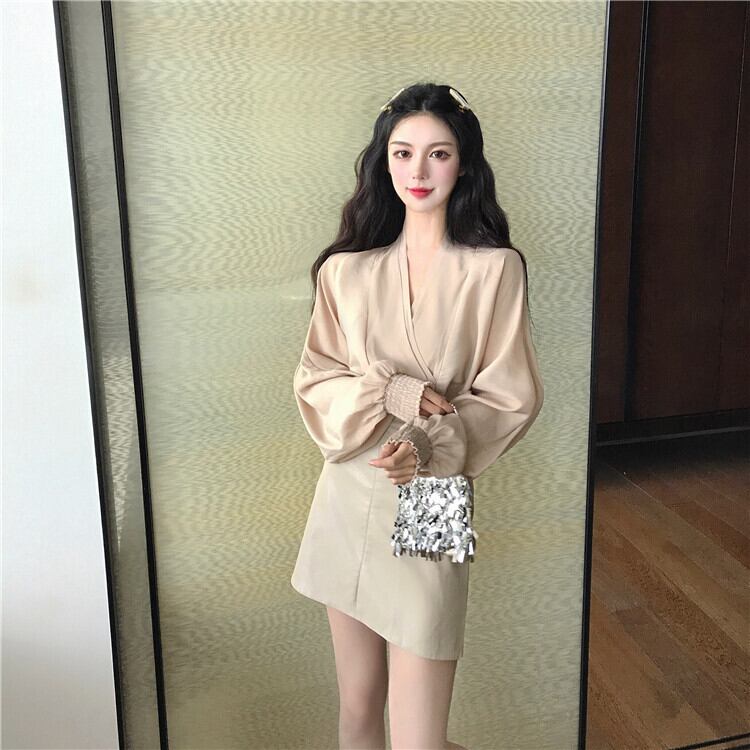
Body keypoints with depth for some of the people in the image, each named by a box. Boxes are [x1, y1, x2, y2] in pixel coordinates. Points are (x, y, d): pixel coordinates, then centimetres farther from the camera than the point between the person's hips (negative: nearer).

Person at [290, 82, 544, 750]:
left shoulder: (495, 268, -5)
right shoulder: (345, 270, 2)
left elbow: (510, 397, -4)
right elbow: (315, 382, 1)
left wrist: (432, 445, -18)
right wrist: (397, 393, -15)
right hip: (349, 496, 3)